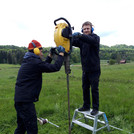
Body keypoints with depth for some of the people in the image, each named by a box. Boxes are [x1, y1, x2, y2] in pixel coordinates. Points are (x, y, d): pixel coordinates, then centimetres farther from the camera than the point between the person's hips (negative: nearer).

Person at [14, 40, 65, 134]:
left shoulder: (28, 61, 14)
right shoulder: (34, 62, -16)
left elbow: (44, 66, 25)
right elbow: (56, 67, -18)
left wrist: (50, 55, 22)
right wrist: (61, 53, -6)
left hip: (19, 99, 10)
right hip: (25, 101, -10)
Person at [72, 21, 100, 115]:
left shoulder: (96, 37, -5)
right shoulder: (81, 40, 10)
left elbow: (92, 40, -30)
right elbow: (73, 42, -8)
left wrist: (80, 35, -46)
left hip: (94, 69, -5)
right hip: (85, 69, 5)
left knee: (94, 89, 1)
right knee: (85, 88, 11)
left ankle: (95, 108, 14)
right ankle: (86, 106, 26)